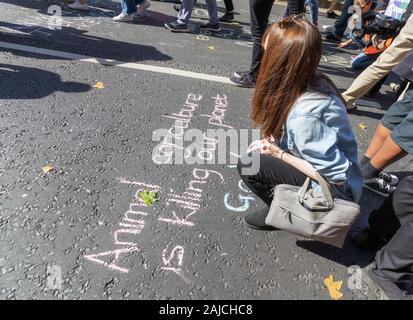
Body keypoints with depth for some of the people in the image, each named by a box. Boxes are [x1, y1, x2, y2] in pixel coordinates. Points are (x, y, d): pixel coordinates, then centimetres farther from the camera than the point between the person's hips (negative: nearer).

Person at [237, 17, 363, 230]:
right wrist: (271, 143, -10)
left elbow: (335, 175, -26)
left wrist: (278, 154, -20)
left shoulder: (305, 113, -33)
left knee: (249, 164, -17)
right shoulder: (310, 82, -8)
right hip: (322, 173, 8)